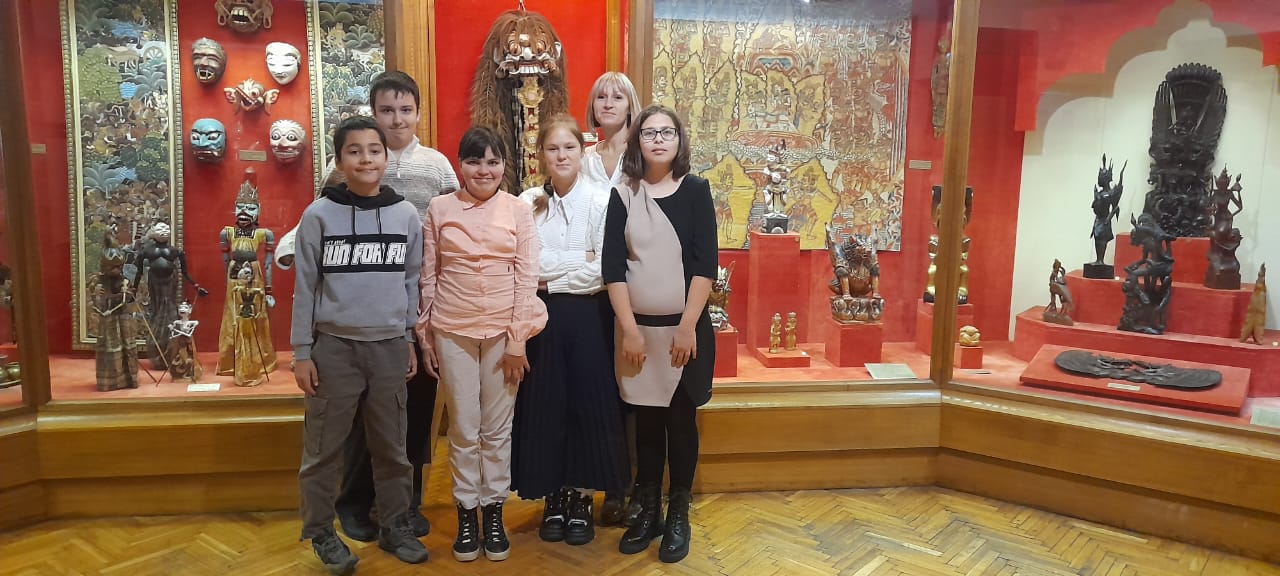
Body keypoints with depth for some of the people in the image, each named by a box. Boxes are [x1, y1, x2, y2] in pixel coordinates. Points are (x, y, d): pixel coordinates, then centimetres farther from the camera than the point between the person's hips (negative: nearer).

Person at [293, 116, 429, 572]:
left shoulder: (406, 215, 3)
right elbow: (305, 287, -1)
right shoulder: (319, 215, -3)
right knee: (324, 447, 7)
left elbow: (411, 282, 9)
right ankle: (321, 532, 23)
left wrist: (409, 340, 9)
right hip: (334, 347, -2)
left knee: (392, 446, 11)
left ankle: (395, 525, 26)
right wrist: (301, 352, -2)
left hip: (389, 347, 2)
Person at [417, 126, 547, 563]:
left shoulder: (519, 211, 0)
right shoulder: (439, 209, 2)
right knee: (463, 428, 7)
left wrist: (518, 339, -7)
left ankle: (493, 511, 22)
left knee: (497, 428, 8)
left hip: (502, 330, 0)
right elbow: (427, 276, 5)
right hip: (452, 330, 0)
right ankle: (466, 513, 21)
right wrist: (424, 334, 4)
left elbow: (527, 278, -2)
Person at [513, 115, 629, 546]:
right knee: (544, 404, 5)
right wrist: (579, 261, -12)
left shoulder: (601, 201, -4)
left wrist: (550, 280, -9)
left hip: (588, 315, -2)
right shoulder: (527, 203, 4)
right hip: (542, 316, 2)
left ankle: (581, 496, 18)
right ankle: (552, 497, 20)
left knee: (589, 402, 2)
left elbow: (604, 270, -12)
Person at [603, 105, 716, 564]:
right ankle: (648, 511, 23)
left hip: (685, 326, -1)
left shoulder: (695, 190, 0)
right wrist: (629, 328, -9)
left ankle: (678, 515, 19)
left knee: (680, 420, 6)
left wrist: (688, 326, -12)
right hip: (637, 327, 1)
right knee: (645, 420, 9)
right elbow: (612, 267, -2)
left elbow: (705, 264, -6)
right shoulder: (622, 195, 2)